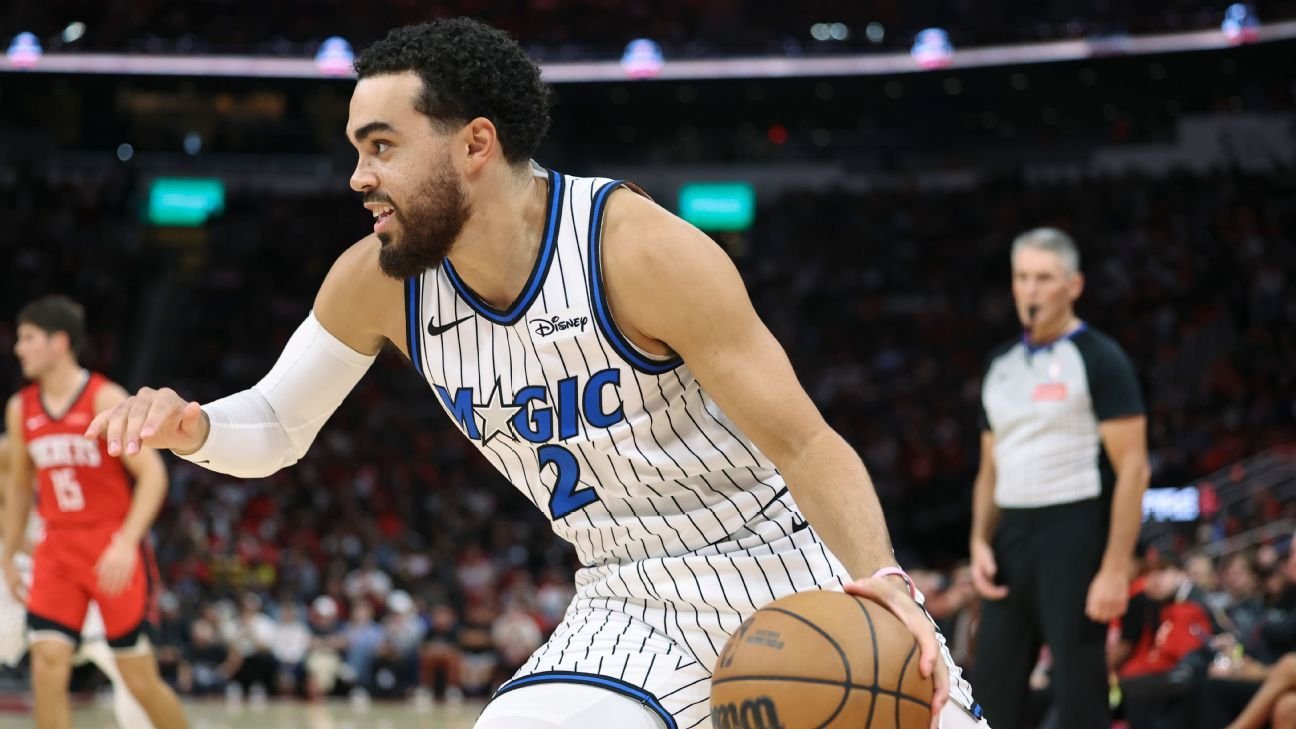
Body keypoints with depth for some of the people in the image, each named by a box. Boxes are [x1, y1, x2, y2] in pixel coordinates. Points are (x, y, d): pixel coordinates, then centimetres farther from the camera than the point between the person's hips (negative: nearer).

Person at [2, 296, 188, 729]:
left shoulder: (105, 400, -11)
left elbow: (152, 474, -15)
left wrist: (127, 542, -26)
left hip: (113, 549, -5)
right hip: (58, 548, 5)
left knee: (139, 679, 0)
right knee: (48, 663, -12)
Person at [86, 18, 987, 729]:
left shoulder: (635, 248, -24)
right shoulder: (380, 281, -7)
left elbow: (805, 444, -23)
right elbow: (277, 427, 7)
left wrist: (883, 582, -40)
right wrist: (192, 426, -16)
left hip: (791, 576, -4)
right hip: (633, 609, 4)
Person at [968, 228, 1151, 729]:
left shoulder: (1099, 359, -5)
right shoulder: (1001, 364, 15)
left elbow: (1132, 468, -10)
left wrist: (1116, 569, -17)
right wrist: (980, 541, 5)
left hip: (1074, 535, -7)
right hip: (1011, 537, 7)